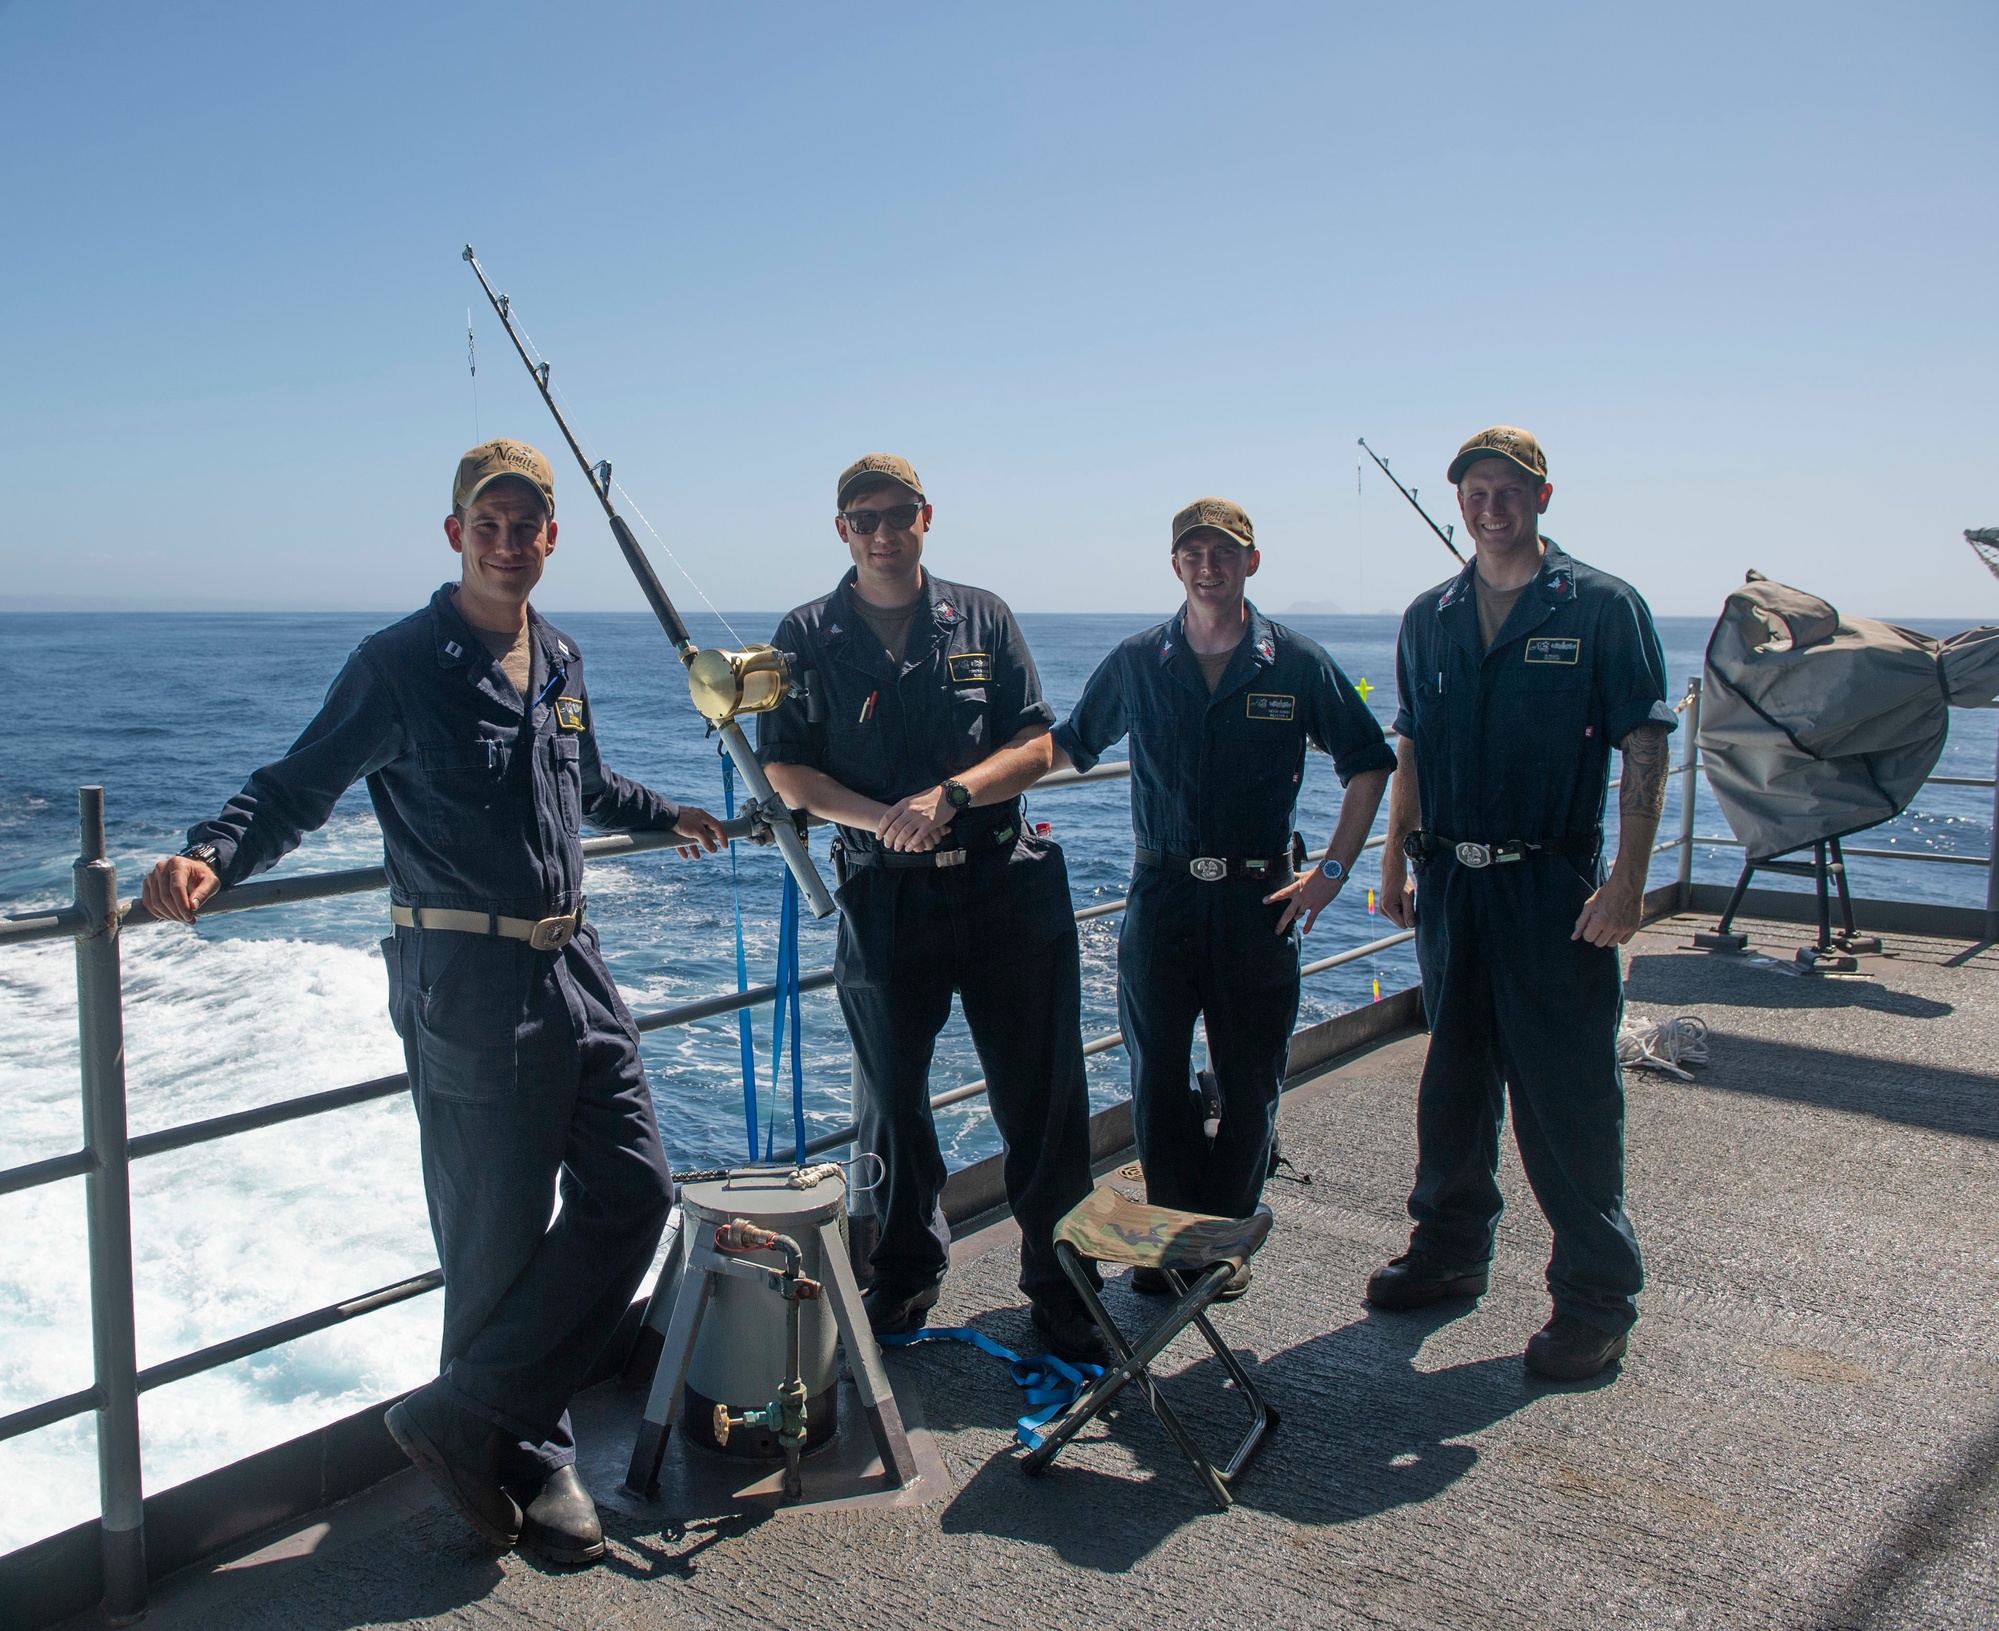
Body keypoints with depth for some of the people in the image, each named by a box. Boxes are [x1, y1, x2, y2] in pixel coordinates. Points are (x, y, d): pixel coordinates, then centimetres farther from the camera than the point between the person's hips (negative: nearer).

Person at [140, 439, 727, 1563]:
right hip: (468, 979, -7)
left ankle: (466, 1418, 18)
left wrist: (665, 815, 42)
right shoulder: (400, 666, -7)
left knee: (633, 1193, 6)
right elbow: (298, 789, -8)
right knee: (500, 1237, 1)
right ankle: (530, 1462, 22)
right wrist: (211, 858, -26)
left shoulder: (562, 661, 12)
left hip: (574, 965, 7)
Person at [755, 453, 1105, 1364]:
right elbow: (786, 771, 0)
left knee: (1043, 1100, 4)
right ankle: (905, 1274, 33)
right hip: (883, 901, 0)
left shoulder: (984, 620, 6)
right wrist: (880, 817, -16)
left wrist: (950, 794, -15)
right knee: (891, 1104, 11)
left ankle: (1061, 1287, 20)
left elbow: (1035, 747, 2)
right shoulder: (807, 637, 4)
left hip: (1004, 887, 0)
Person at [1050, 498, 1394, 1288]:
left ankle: (1226, 1234, 23)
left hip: (1260, 899, -1)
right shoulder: (1135, 663, 4)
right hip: (1162, 892, 1)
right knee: (1157, 1075, 4)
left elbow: (1367, 763, 8)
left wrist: (1331, 870, 1)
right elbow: (1068, 744, 17)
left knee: (1249, 1083, 6)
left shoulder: (1297, 663, 0)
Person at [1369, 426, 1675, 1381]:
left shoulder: (1603, 608, -3)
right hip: (1449, 883, 5)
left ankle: (1596, 1295, 13)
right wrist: (1394, 862, 12)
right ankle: (1449, 1250, 30)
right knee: (1453, 1080, 14)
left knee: (1567, 1095, -1)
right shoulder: (1429, 618, 11)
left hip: (1555, 889, -4)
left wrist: (1628, 879, -14)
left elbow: (1644, 749, -6)